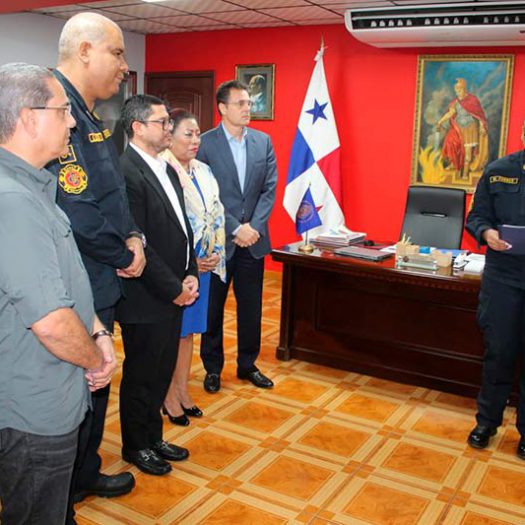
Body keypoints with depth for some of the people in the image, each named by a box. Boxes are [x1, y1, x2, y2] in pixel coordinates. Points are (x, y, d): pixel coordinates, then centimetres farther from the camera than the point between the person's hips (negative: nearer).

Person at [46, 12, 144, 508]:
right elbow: (74, 208, -29)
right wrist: (123, 255, -14)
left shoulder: (88, 115, 12)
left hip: (98, 285, 10)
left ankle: (85, 476, 44)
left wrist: (132, 237, 1)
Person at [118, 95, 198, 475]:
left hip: (174, 293, 8)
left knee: (162, 372, 20)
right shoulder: (126, 172, -19)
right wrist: (173, 288, -16)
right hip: (145, 300, -8)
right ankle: (135, 446, 30)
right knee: (141, 375, 10)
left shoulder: (166, 169, 11)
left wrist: (190, 275, 3)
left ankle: (154, 436, 38)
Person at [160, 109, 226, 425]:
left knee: (189, 329, 15)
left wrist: (215, 254, -2)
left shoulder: (204, 172, 8)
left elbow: (216, 215, 11)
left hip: (203, 265, 7)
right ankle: (170, 397, 21)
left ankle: (183, 390, 29)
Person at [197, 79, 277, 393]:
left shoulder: (263, 142, 7)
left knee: (251, 307, 11)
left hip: (253, 238, 4)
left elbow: (270, 189, 4)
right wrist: (235, 229, -14)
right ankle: (213, 367, 25)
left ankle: (248, 364, 28)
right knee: (213, 306, 9)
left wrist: (254, 227, -8)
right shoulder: (205, 144, -6)